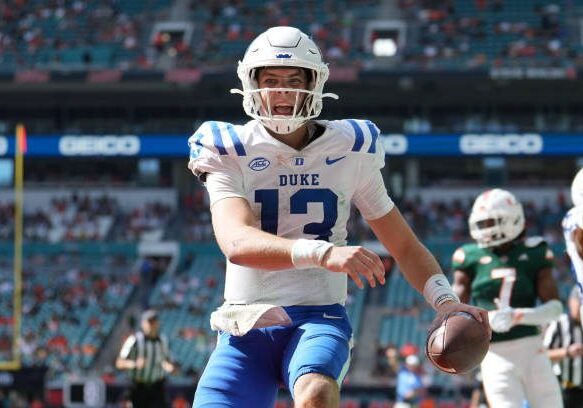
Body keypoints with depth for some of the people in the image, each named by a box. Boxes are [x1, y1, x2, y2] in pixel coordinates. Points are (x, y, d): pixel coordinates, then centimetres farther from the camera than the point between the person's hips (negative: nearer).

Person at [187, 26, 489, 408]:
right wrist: (322, 253, -36)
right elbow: (237, 242, -19)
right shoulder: (230, 152, 0)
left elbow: (405, 245, 13)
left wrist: (446, 301, -7)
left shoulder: (348, 150, 5)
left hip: (319, 318, -1)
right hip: (245, 329, 1)